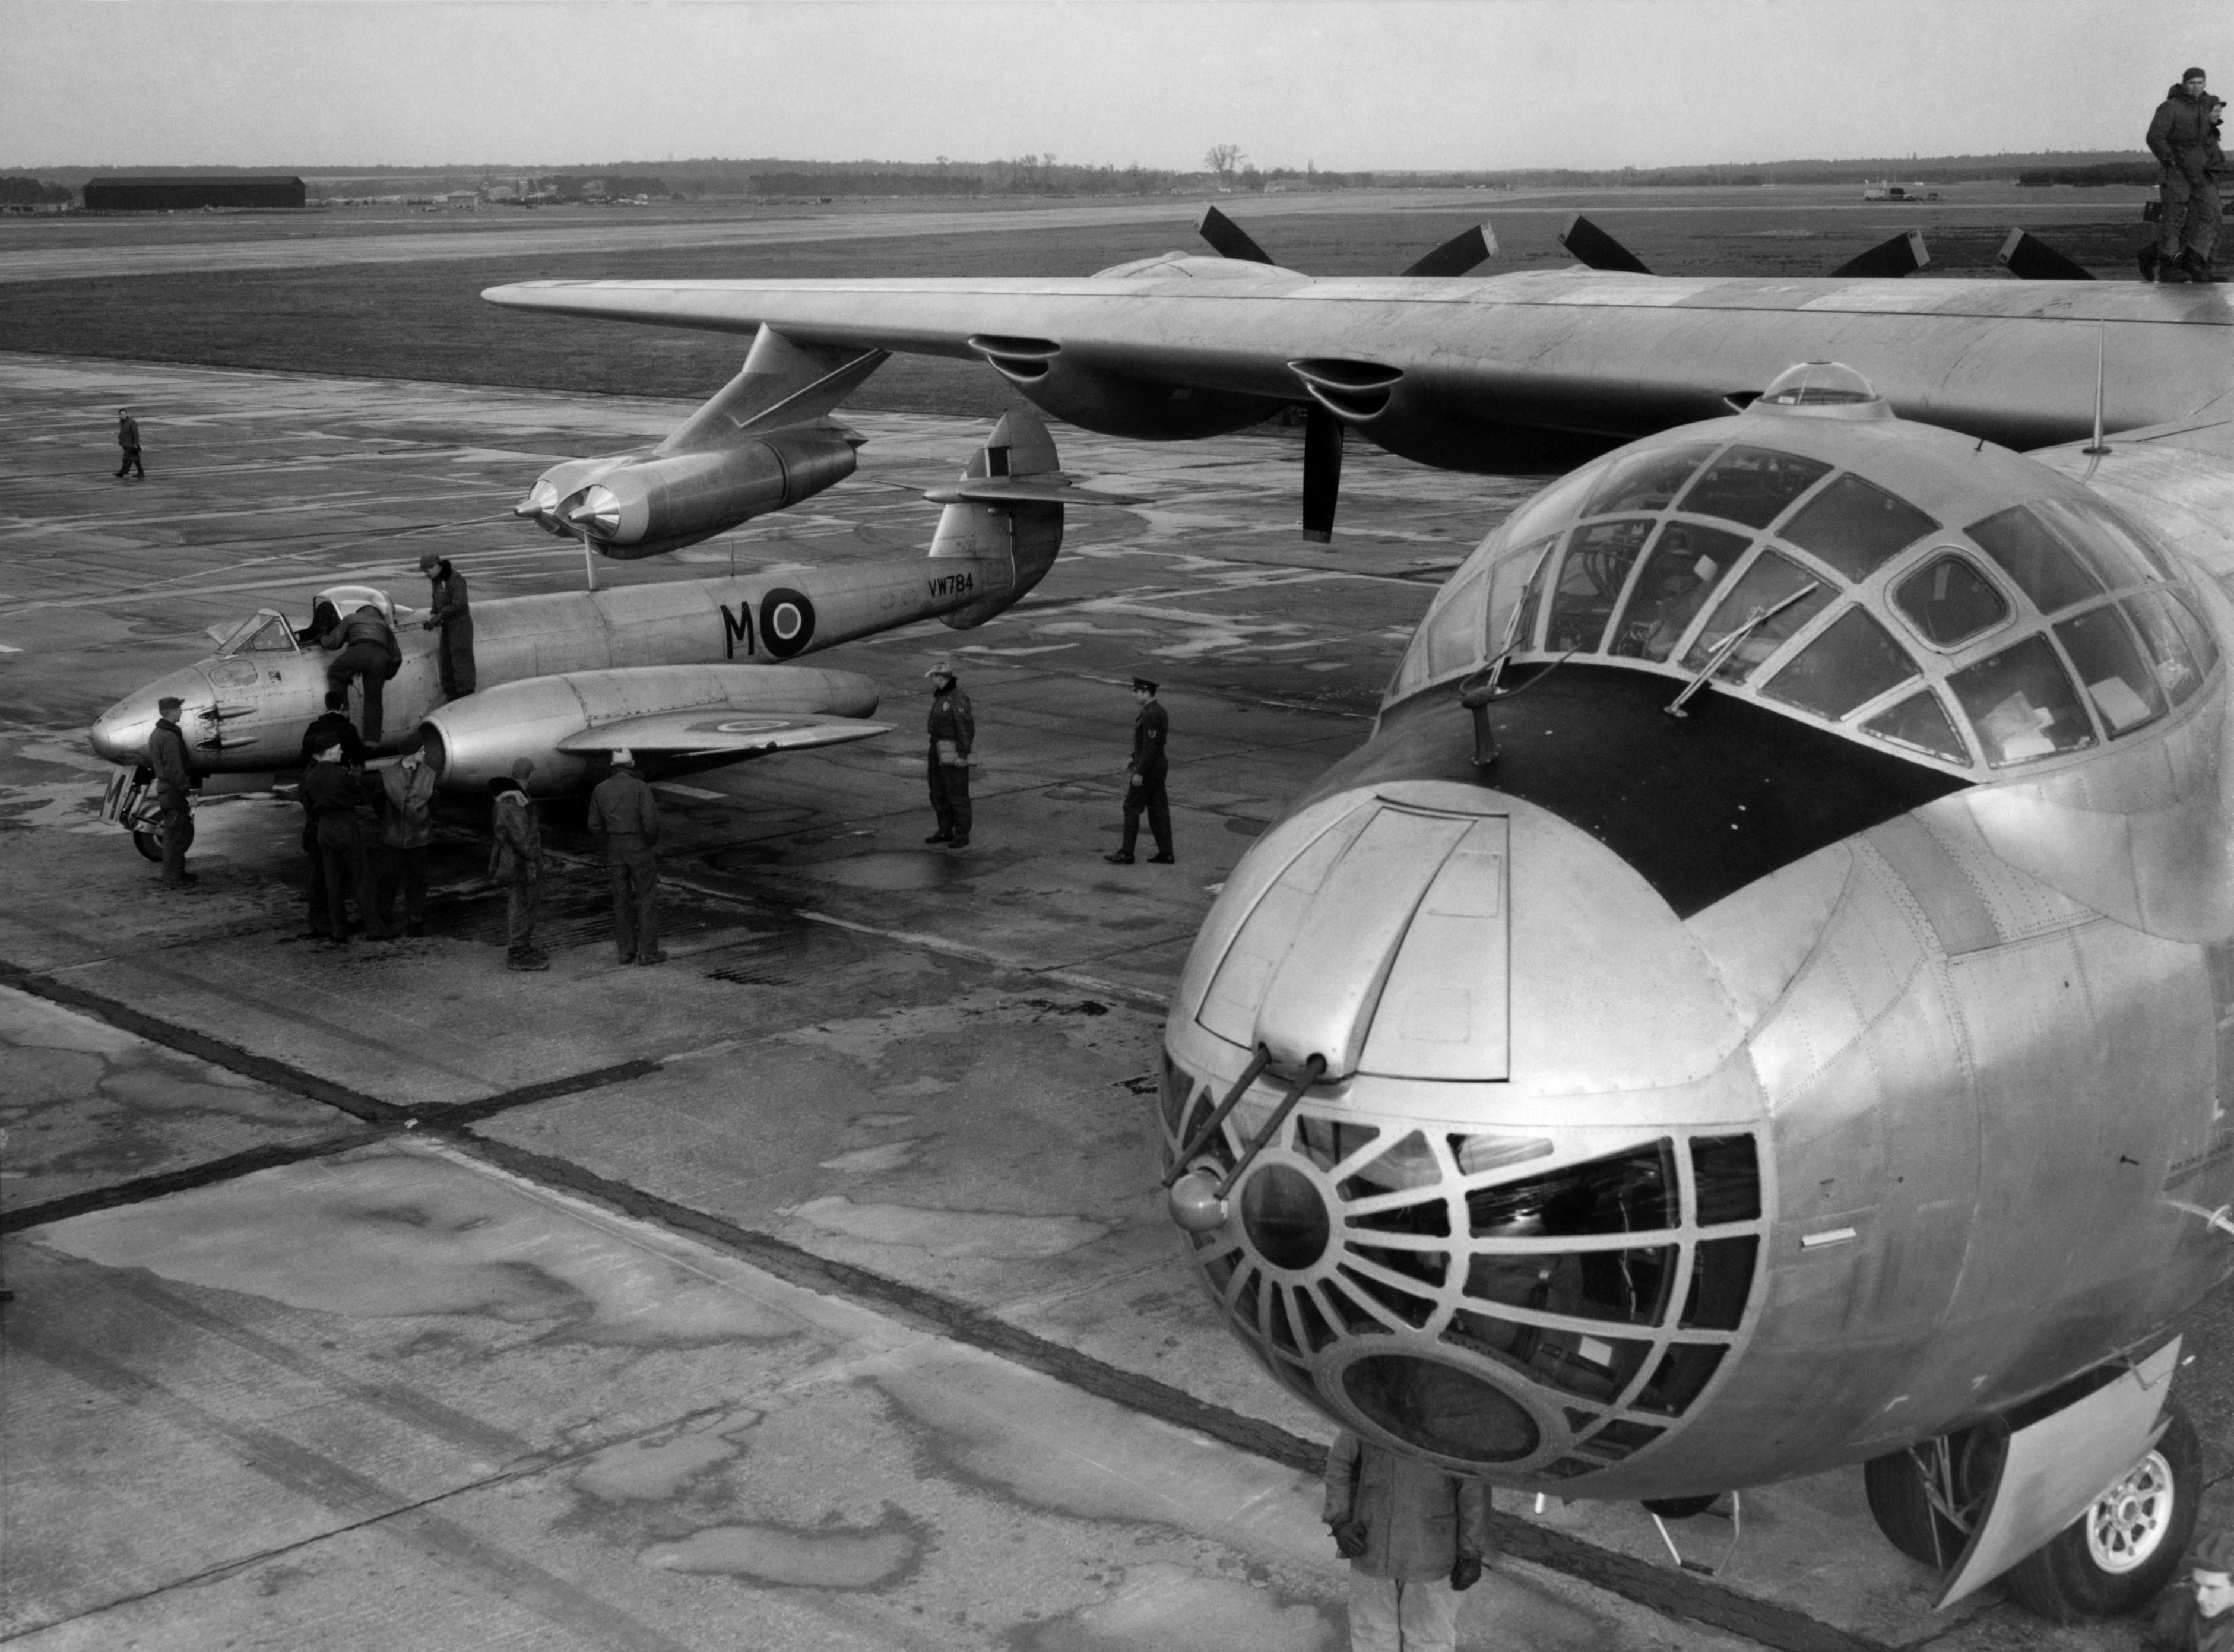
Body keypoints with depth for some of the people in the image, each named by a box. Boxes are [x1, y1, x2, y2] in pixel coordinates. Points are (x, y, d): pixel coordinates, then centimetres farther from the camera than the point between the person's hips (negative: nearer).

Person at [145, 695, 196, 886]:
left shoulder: (156, 734, 12)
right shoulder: (170, 738, -21)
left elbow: (152, 762, 22)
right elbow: (175, 770, -24)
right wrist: (188, 792, -20)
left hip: (164, 790, 10)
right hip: (175, 793, -10)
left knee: (185, 832, 19)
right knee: (176, 836, -2)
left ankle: (179, 872, 26)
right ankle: (171, 879, 4)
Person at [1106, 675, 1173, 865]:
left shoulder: (1150, 715, -21)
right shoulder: (1160, 712, 10)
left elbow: (1151, 746, -24)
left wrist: (1140, 773, -21)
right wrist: (1135, 760, 21)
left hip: (1148, 769, -10)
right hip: (1158, 766, 10)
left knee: (1132, 808, -1)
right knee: (1158, 808, 11)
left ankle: (1126, 854, 3)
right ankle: (1165, 853, 12)